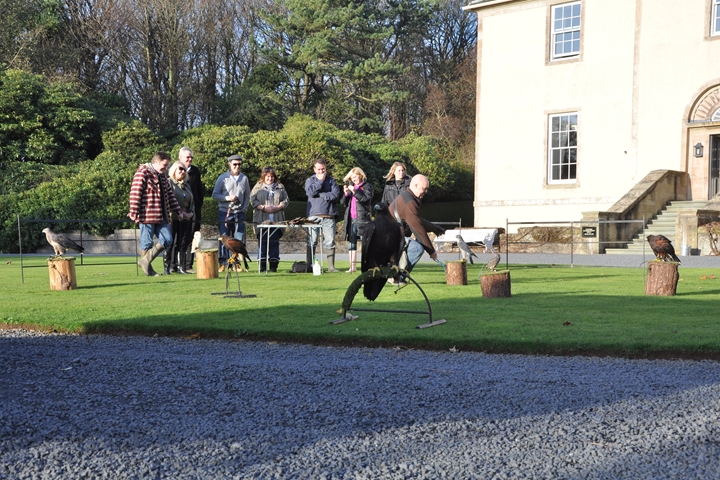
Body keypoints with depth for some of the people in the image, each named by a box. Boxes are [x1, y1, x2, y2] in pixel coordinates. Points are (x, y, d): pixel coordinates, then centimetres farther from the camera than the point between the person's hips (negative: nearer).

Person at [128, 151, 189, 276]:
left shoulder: (162, 176, 18)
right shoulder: (142, 174, -9)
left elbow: (170, 195, 22)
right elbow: (135, 194, -15)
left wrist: (179, 212, 17)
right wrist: (135, 214, -18)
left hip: (161, 216, 8)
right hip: (147, 216, -8)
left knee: (167, 240, 2)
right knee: (147, 243, 0)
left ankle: (145, 261, 11)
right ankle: (148, 270, 11)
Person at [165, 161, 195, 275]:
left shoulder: (186, 185, 21)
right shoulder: (169, 183, -3)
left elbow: (192, 201, 25)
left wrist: (191, 212, 7)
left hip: (186, 219, 7)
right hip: (173, 219, -7)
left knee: (184, 243, 5)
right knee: (172, 243, -7)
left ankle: (180, 266, 11)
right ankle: (168, 266, -1)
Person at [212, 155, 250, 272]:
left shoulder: (244, 178, 10)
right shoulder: (223, 178, 1)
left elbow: (247, 196, 17)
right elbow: (215, 194, 1)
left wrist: (244, 208, 4)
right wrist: (227, 198, -14)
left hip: (239, 213, 2)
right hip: (225, 213, -2)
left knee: (239, 239, -1)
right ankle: (223, 263, 3)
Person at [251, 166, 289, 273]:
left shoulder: (280, 187, 15)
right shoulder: (258, 187, 10)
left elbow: (286, 200, 10)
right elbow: (253, 201, 1)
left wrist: (277, 207, -7)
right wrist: (263, 208, -12)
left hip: (276, 219, 1)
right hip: (262, 219, -1)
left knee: (274, 241, 1)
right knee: (262, 241, -2)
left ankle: (274, 264, 4)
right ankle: (262, 264, 2)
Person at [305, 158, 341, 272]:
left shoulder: (331, 180, 11)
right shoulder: (310, 180, 12)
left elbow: (335, 195, -4)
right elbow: (310, 192, -8)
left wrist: (320, 194, -6)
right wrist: (320, 180, -3)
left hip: (329, 216, 0)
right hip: (313, 215, 0)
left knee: (330, 242, 0)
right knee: (311, 242, -1)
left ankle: (331, 266, 4)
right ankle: (309, 265, 5)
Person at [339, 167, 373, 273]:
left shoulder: (367, 186, 3)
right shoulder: (350, 186, 19)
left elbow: (367, 199, -12)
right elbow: (343, 203, 15)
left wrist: (355, 191, -16)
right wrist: (346, 193, -2)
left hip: (363, 218, -6)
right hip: (351, 219, 6)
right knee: (351, 243, 6)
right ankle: (352, 267, 9)